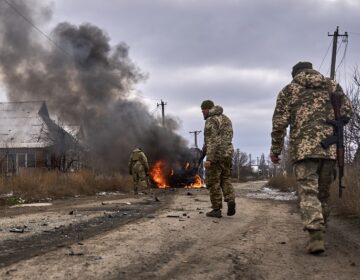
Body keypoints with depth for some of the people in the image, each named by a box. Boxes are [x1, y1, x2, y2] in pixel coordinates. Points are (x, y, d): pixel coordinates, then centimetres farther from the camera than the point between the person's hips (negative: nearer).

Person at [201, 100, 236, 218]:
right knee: (225, 180, 16)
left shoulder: (210, 120, -11)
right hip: (228, 154, 7)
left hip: (215, 155, -7)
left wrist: (209, 159, -24)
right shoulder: (226, 119, 16)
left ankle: (216, 210, 5)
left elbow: (212, 141, -20)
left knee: (213, 183, 2)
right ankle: (230, 201, -6)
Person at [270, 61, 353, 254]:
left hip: (303, 148, -3)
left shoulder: (289, 90, 10)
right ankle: (320, 232, 21)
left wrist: (275, 150, 10)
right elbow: (347, 113, 10)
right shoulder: (333, 85, 16)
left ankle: (316, 236, -22)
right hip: (330, 148, 3)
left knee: (308, 192, -7)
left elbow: (279, 123, 3)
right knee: (323, 193, 14)